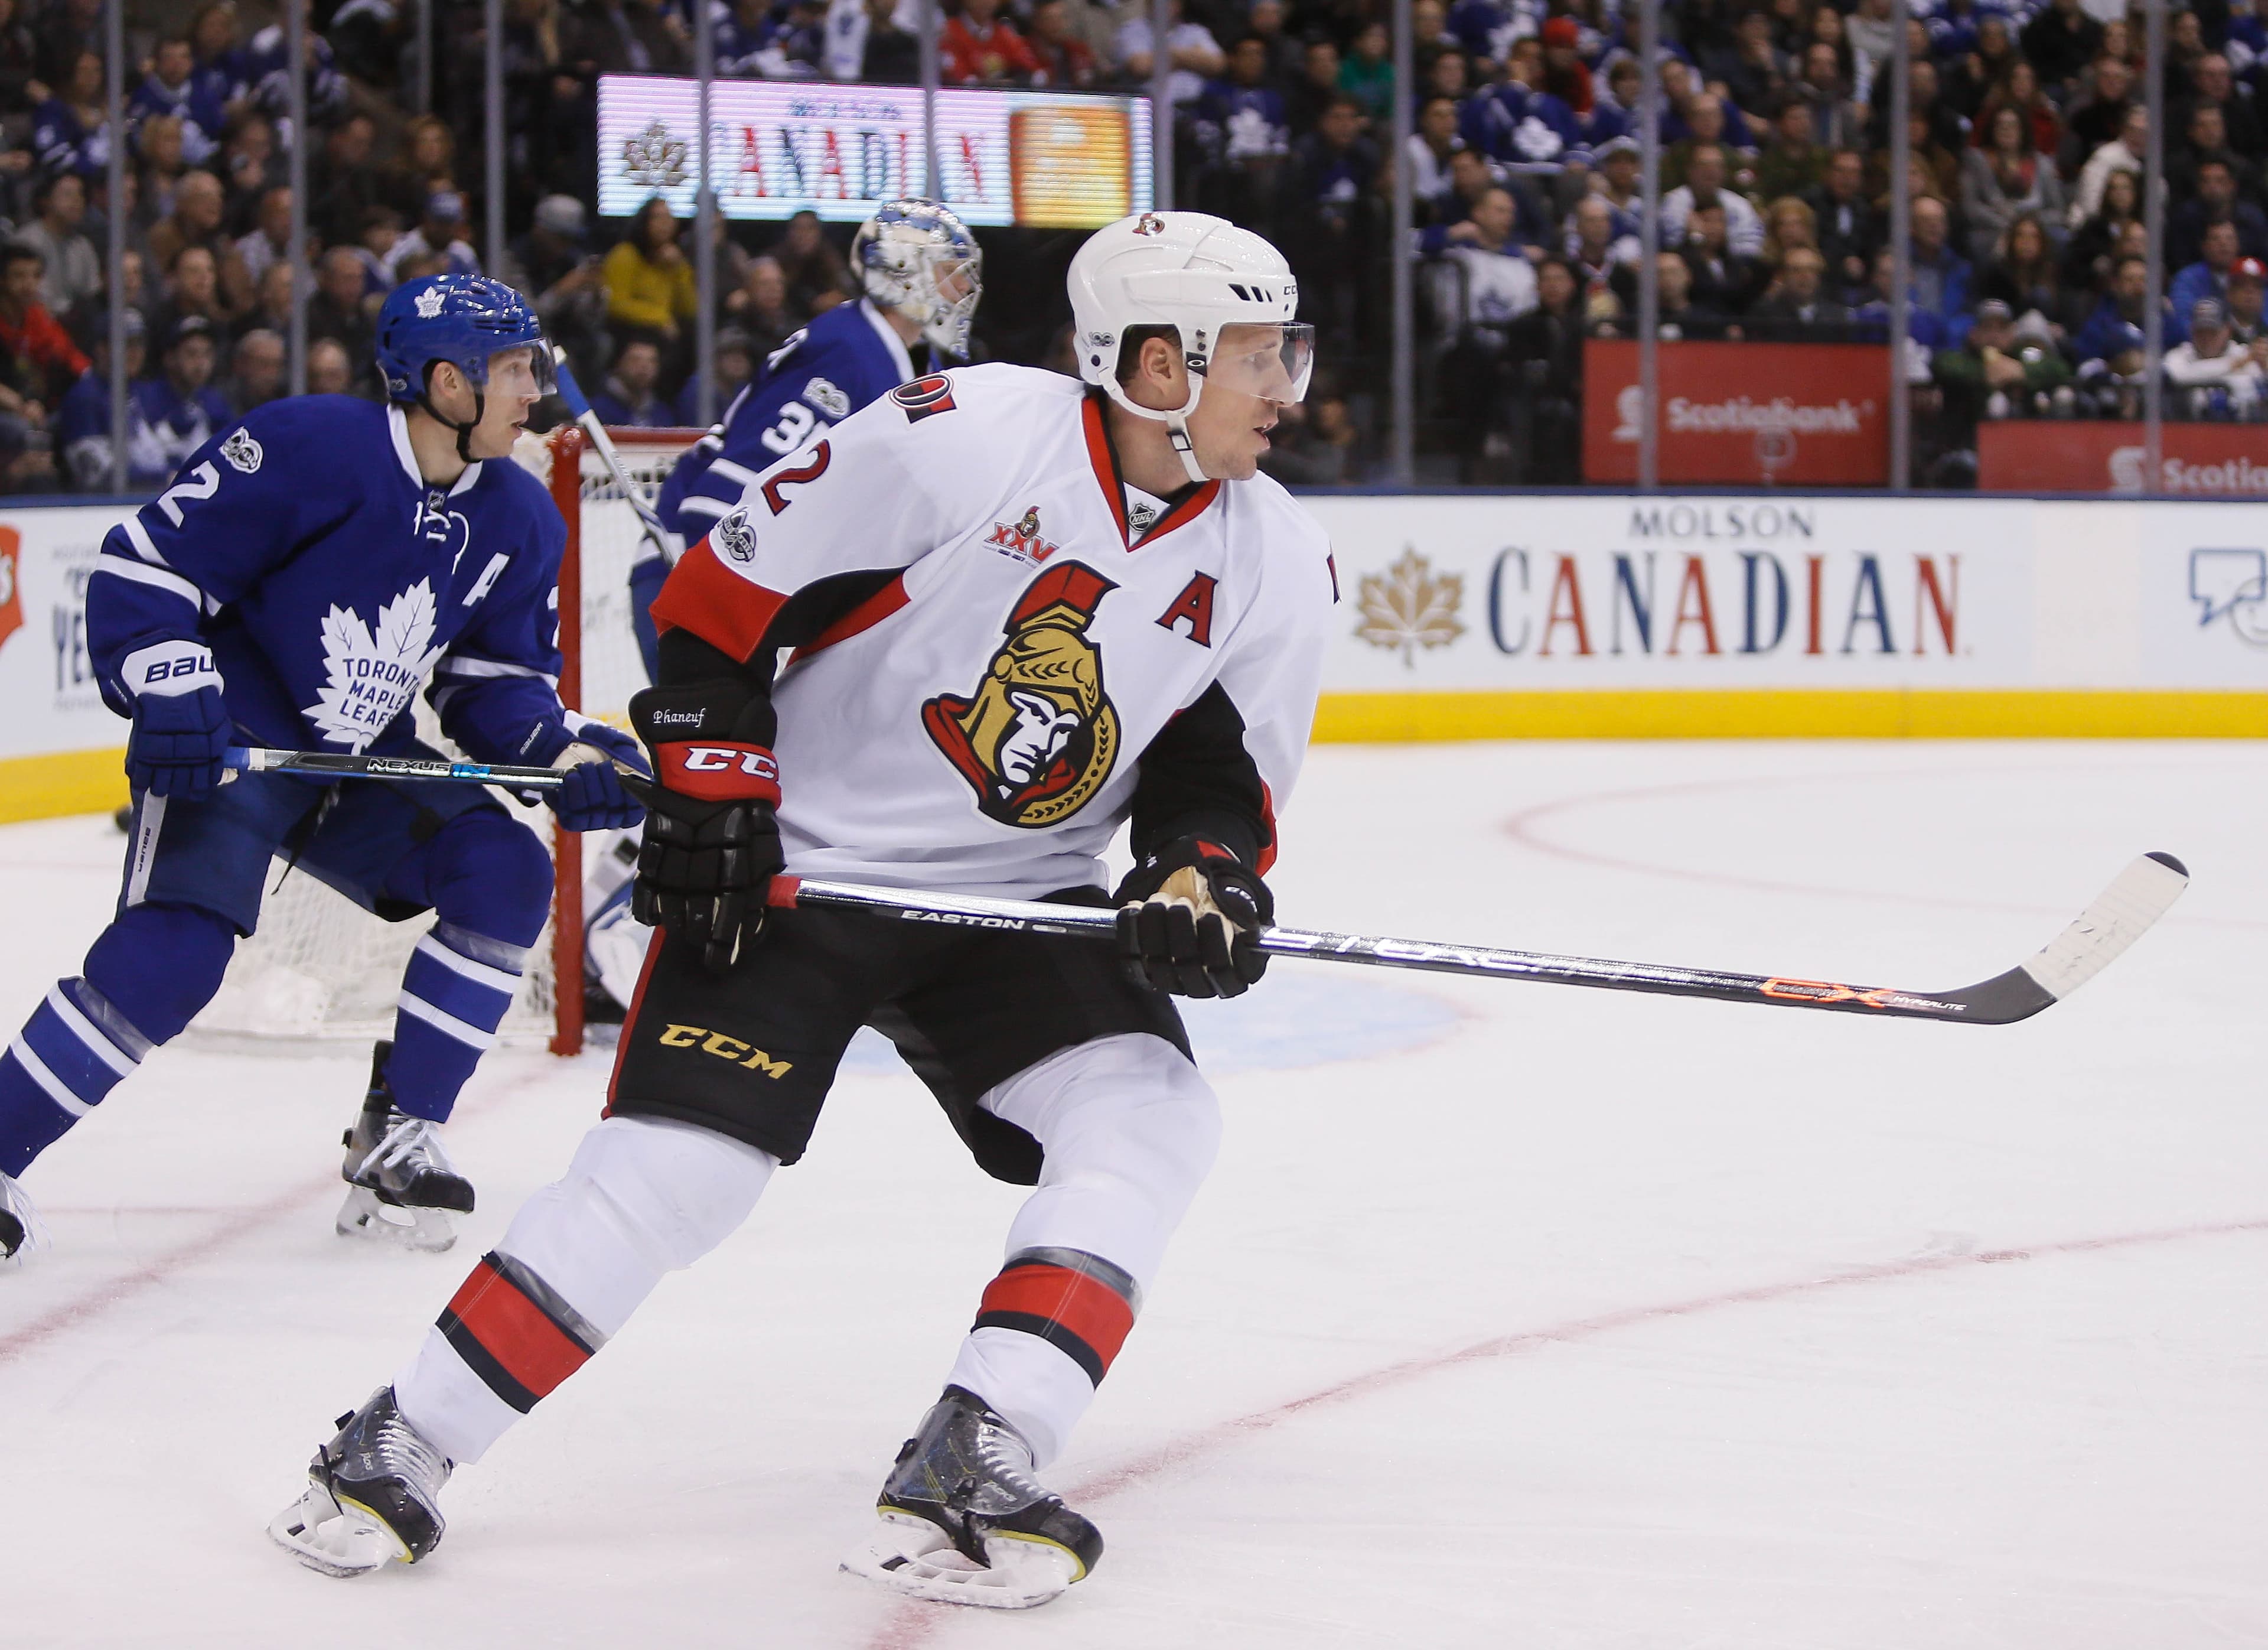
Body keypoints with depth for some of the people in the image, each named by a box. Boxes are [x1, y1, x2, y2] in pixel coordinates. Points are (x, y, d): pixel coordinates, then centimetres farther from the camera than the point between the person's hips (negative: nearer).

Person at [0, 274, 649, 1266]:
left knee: (505, 875, -11)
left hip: (362, 768, 7)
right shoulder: (308, 449, -20)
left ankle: (396, 1136, 1)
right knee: (172, 952, -25)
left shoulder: (518, 522, 3)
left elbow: (495, 682, 11)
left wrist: (565, 753, -8)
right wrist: (170, 690, -29)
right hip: (226, 747, -7)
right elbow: (143, 565, -18)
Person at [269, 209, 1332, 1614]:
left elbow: (1223, 771, 6)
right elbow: (725, 593, -12)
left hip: (1018, 903, 5)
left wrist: (1205, 874, -15)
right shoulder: (964, 439, -19)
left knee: (1149, 1121, -17)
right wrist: (708, 790, -14)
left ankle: (966, 1473, -17)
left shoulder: (1275, 566, -3)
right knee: (670, 1171, -13)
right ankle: (399, 1449, 2)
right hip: (794, 866, -5)